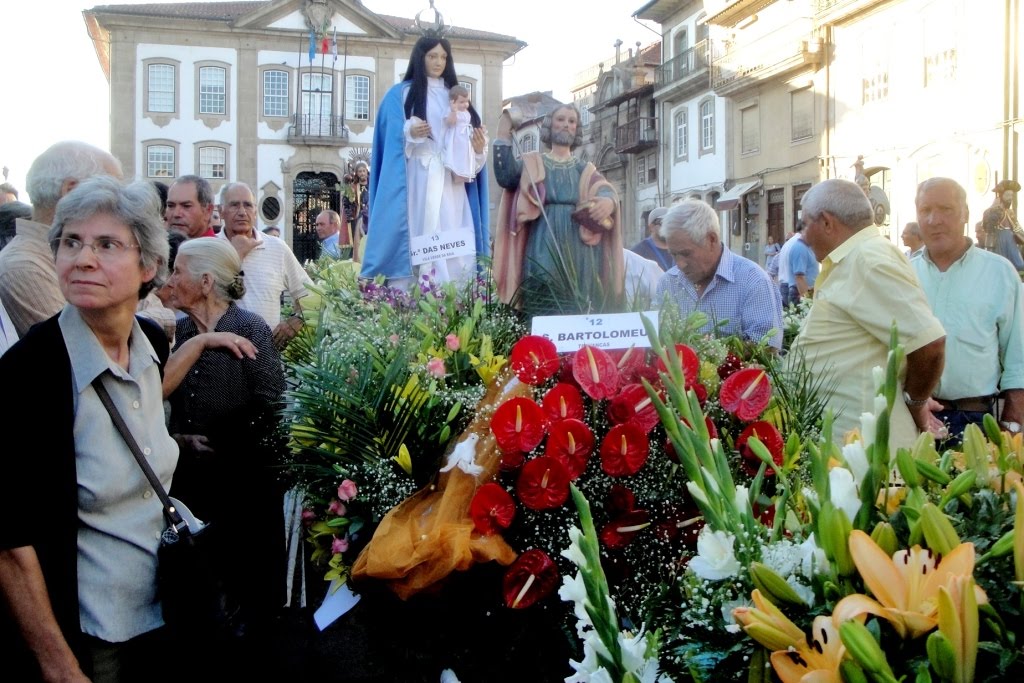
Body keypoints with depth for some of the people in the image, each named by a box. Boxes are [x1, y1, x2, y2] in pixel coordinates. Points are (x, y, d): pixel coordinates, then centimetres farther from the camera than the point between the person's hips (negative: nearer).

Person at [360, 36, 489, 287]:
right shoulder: (400, 94, 8)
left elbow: (470, 138, 15)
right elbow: (392, 137, -1)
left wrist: (478, 149, -7)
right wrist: (409, 132, -22)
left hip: (452, 182, 4)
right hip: (416, 181, -4)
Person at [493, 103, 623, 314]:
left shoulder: (585, 169, 17)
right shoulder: (532, 163, 14)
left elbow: (607, 190, -3)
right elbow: (506, 177, -5)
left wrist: (608, 200, -27)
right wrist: (503, 136, -10)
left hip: (578, 253, 2)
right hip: (544, 250, -2)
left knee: (579, 310, -4)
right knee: (544, 309, -12)